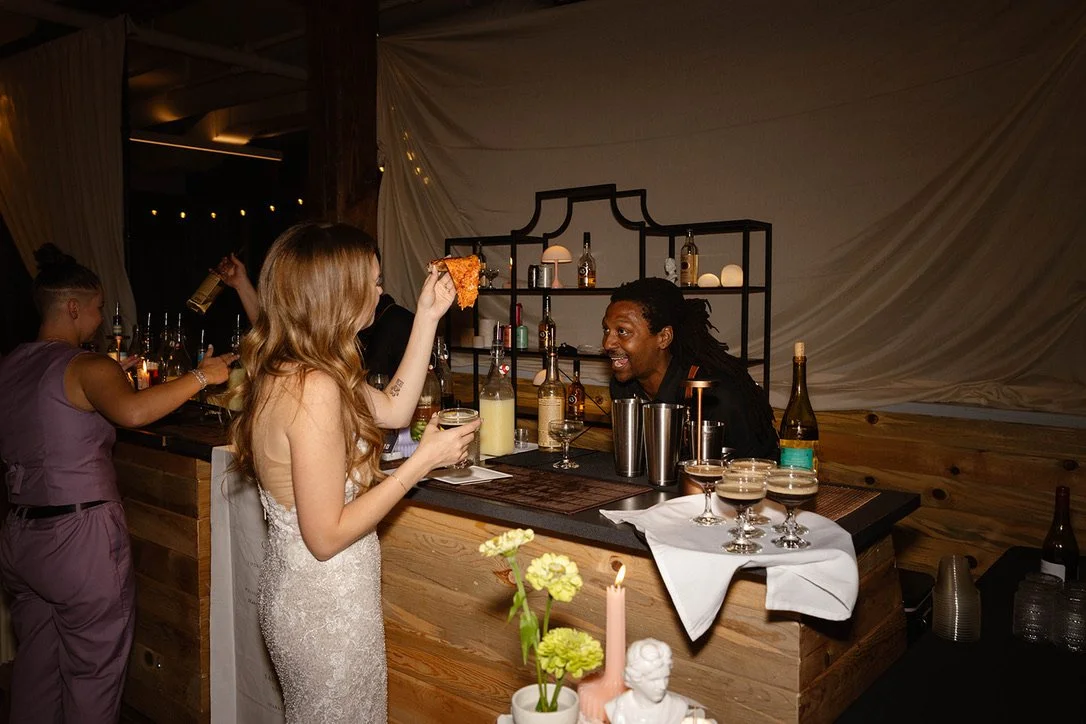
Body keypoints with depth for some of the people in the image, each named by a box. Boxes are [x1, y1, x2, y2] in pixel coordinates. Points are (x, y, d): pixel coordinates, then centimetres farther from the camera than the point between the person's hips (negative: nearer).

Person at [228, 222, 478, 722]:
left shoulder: (283, 372, 1)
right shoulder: (315, 388, -28)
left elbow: (393, 409, 10)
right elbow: (326, 537, -25)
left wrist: (428, 317, 8)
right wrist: (422, 461, -20)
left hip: (294, 589, 9)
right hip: (327, 603, -9)